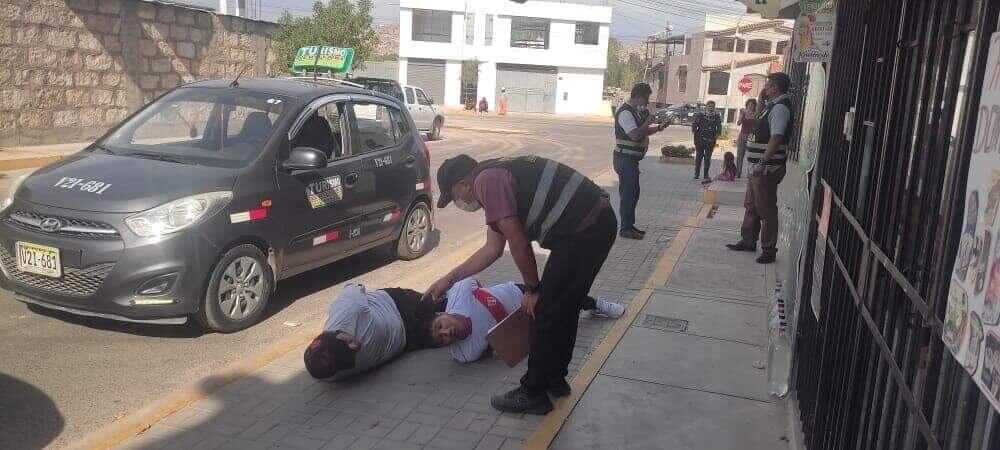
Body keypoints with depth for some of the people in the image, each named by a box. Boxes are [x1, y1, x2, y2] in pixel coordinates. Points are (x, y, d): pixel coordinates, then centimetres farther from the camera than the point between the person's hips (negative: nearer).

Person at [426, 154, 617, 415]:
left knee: (546, 313, 0)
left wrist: (532, 290, 1)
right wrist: (449, 279, 33)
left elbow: (518, 243, -12)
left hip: (581, 232, -10)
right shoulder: (498, 176, 22)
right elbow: (493, 249, 28)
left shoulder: (486, 181, -9)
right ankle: (554, 378, 34)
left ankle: (533, 394, 11)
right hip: (600, 223, 10)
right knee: (563, 308, 20)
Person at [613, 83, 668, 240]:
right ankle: (626, 229, 0)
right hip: (625, 158, -10)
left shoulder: (636, 111, 15)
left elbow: (643, 132, 25)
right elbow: (635, 134, -27)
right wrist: (648, 122, -13)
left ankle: (629, 225, 23)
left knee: (633, 192, 14)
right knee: (628, 193, -6)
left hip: (632, 159, 10)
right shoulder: (625, 112, -17)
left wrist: (658, 128, 10)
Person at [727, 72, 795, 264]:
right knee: (751, 206, 20)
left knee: (766, 210, -3)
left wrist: (762, 162, -27)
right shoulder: (773, 105, 15)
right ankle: (748, 241, 32)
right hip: (758, 167, 11)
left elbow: (776, 137, -25)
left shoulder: (780, 107, -16)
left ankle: (769, 250, 5)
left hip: (766, 168, -11)